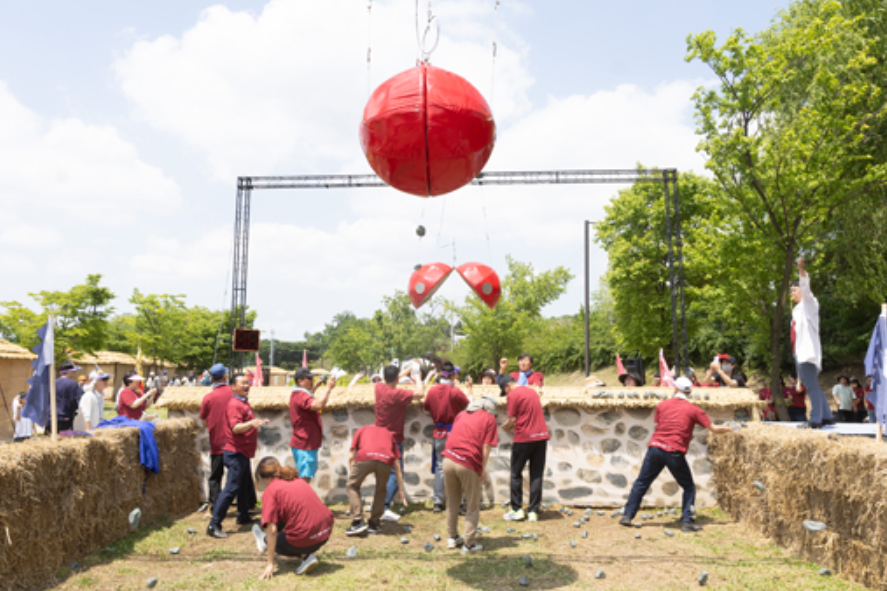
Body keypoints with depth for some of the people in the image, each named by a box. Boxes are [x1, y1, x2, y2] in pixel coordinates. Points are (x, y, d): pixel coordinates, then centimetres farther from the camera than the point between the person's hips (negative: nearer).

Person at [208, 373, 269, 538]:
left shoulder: (244, 402, 15)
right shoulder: (234, 404, -17)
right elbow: (236, 428, -29)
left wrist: (259, 422, 31)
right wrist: (252, 423, -44)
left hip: (243, 452, 10)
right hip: (236, 453, -10)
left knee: (244, 486, 20)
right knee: (231, 488, -12)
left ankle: (243, 516, 33)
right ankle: (214, 525, -11)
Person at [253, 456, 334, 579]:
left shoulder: (269, 491, -4)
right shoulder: (298, 480, 17)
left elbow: (272, 530, -11)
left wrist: (270, 564, -6)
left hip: (305, 539, -7)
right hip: (327, 531, 8)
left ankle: (305, 555, 10)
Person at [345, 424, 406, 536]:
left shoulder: (362, 430, 36)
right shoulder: (389, 434, 38)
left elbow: (352, 457, 27)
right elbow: (397, 466, 34)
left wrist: (351, 475, 40)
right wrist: (400, 490, 38)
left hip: (365, 457, -2)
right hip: (386, 460, 2)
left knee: (353, 486, 21)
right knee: (381, 491, 27)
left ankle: (358, 522, 11)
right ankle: (374, 524, 27)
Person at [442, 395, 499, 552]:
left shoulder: (461, 414, 21)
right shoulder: (489, 418, 5)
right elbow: (486, 447, -4)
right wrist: (483, 470, 2)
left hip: (449, 461, 5)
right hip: (469, 465, -4)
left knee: (452, 502, 20)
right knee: (472, 506, 10)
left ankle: (452, 537, 28)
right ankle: (468, 543, 10)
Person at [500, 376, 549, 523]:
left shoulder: (513, 395, -7)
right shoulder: (532, 391, 16)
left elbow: (512, 420, -10)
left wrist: (505, 427, 10)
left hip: (524, 438, -6)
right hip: (542, 436, 6)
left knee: (516, 474, 8)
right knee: (536, 476, 8)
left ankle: (517, 510, 8)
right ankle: (533, 512, 8)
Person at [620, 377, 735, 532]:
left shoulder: (662, 405, 8)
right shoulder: (693, 410, 3)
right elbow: (714, 429, 7)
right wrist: (729, 429, 26)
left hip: (655, 448, 2)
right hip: (674, 453, -2)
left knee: (641, 483, 12)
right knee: (689, 487, 15)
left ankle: (627, 516, 13)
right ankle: (687, 522, 10)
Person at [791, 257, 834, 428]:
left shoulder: (809, 303, -1)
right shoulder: (797, 309, 24)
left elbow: (805, 287, -21)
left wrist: (802, 271, -36)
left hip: (808, 351, -10)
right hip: (800, 352, 10)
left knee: (811, 385, -14)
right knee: (810, 385, 14)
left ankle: (815, 420, -17)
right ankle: (827, 416, 21)